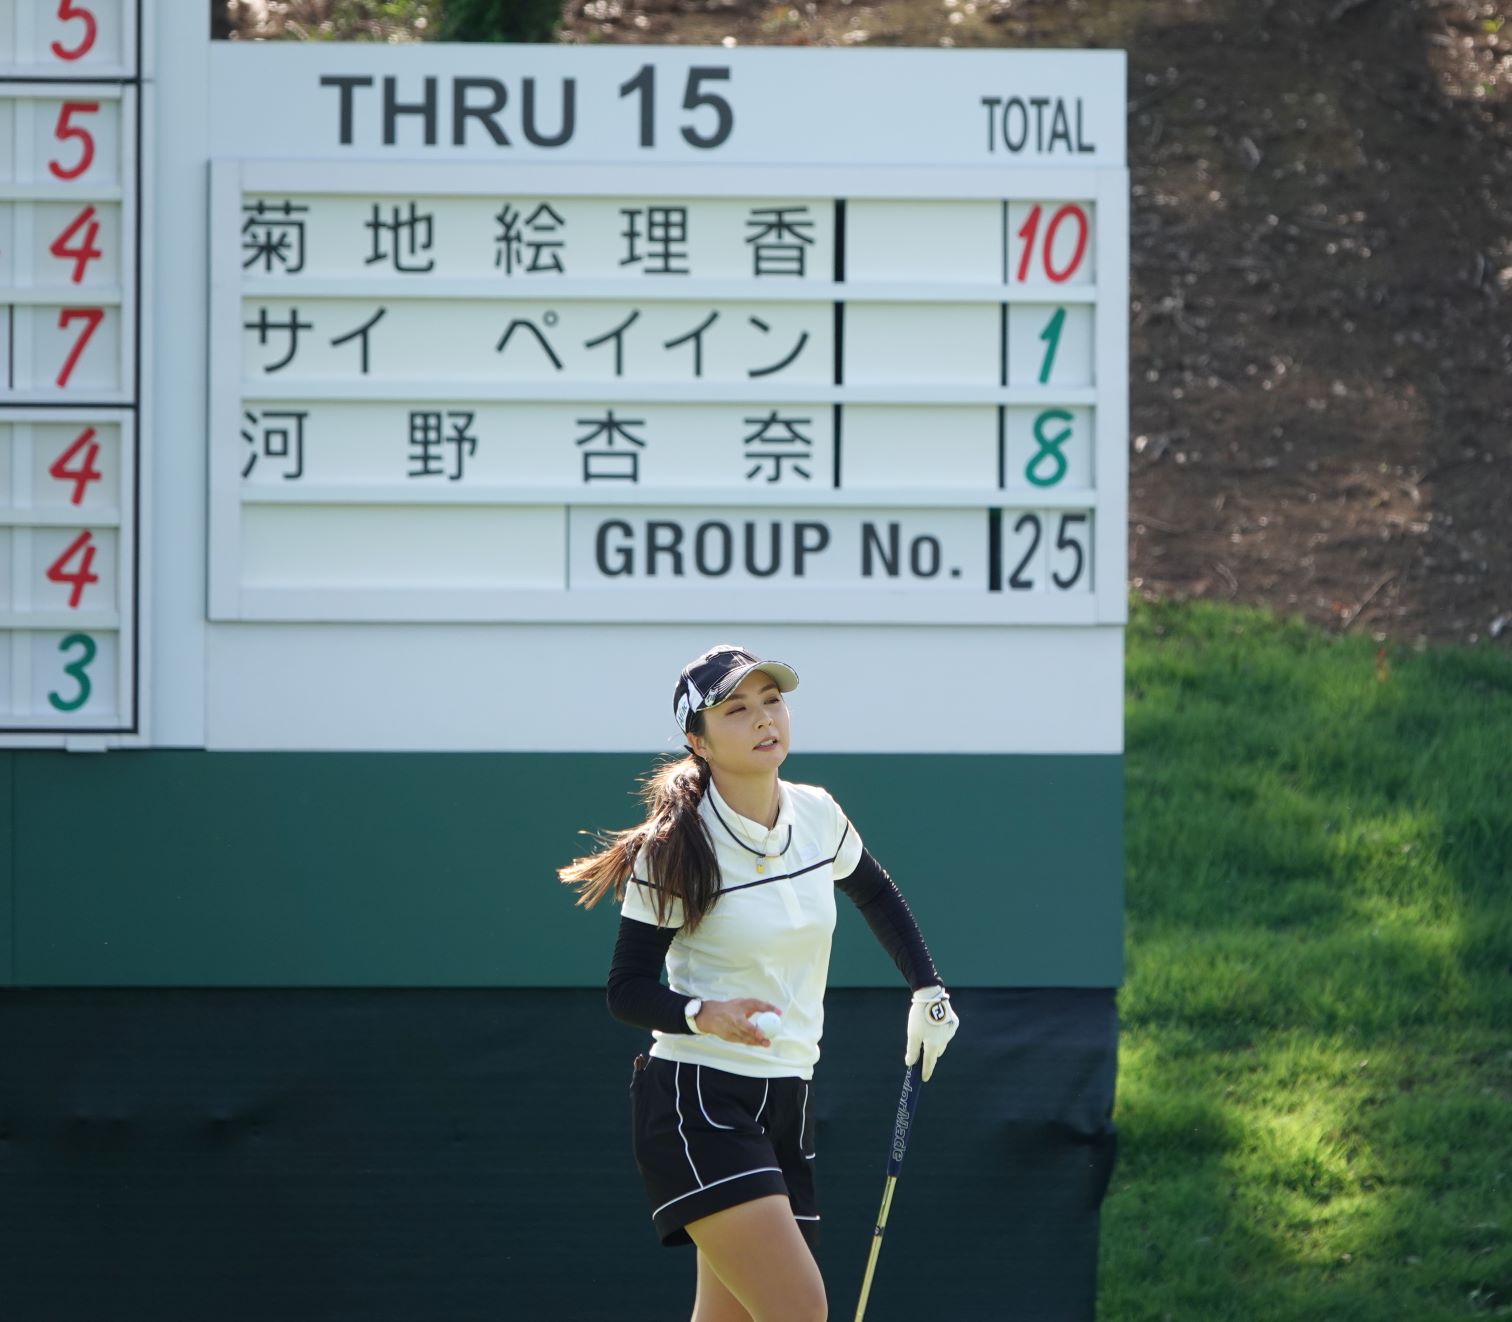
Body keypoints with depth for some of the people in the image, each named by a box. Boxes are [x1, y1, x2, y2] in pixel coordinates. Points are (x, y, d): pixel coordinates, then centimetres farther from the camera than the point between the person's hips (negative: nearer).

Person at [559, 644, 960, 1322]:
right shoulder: (673, 851, -13)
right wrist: (705, 1014, -29)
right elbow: (626, 988, -11)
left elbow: (876, 894, 26)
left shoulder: (818, 816, 4)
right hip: (694, 1101, -7)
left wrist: (928, 991, 21)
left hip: (787, 1101, 7)